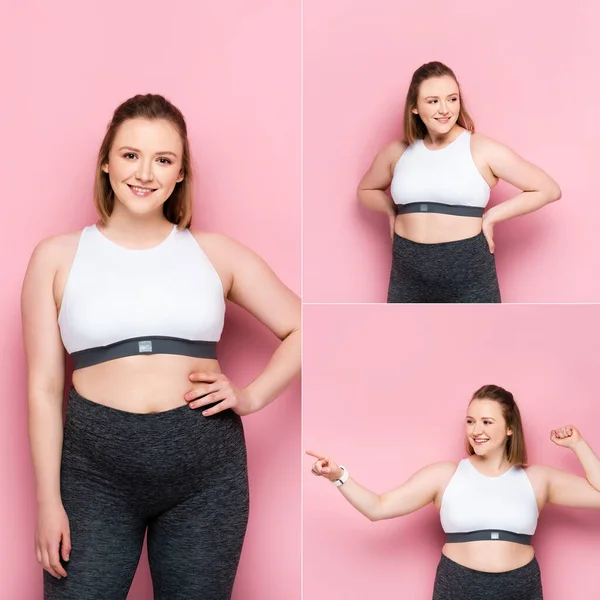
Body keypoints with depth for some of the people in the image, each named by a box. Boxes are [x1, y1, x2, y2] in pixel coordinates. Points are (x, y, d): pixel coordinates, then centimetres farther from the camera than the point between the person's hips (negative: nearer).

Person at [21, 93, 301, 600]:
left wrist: (253, 397, -1)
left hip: (206, 468, 1)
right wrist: (49, 501, -1)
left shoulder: (215, 253, 7)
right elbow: (44, 387, 3)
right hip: (96, 469, -1)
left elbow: (302, 330, 13)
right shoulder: (58, 257, 5)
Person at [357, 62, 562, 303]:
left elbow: (548, 189, -3)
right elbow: (366, 190, 26)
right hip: (409, 275, 4)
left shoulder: (483, 150, -6)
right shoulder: (397, 153, 6)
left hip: (469, 276, -4)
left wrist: (491, 216, -6)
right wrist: (392, 210, 7)